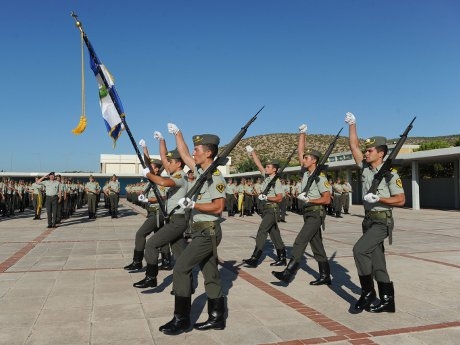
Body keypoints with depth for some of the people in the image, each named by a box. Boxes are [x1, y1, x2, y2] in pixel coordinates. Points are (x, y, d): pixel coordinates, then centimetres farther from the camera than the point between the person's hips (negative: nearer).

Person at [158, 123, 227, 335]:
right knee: (210, 274, 12)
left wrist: (193, 204, -23)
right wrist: (177, 133, 22)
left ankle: (181, 320, 0)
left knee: (180, 269, -9)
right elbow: (184, 154, 21)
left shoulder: (215, 176, -16)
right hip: (202, 231, 9)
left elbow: (218, 207, -21)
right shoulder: (201, 170, 10)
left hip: (207, 232, -9)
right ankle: (216, 318, 21)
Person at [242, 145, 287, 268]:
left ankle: (255, 258, -17)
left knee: (262, 231, -14)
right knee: (274, 233, 11)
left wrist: (266, 198, -20)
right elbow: (258, 164, 14)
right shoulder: (266, 177, 10)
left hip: (272, 208, -8)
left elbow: (279, 198, -14)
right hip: (266, 208, 8)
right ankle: (282, 258, 18)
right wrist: (252, 152, 12)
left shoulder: (276, 181, -12)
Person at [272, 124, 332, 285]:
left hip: (316, 213, -8)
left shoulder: (320, 177, -12)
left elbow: (326, 199, -15)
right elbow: (300, 151, 11)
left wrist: (308, 199, -19)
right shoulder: (306, 172, 9)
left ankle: (288, 273, -17)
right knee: (316, 245, 11)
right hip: (308, 213, 8)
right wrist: (302, 134, 10)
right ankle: (325, 276, 18)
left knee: (299, 242, -16)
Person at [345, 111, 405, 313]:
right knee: (376, 259, 9)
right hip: (368, 219, 7)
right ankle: (387, 300, 18)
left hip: (382, 221, -7)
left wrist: (379, 199, -20)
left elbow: (401, 200, -11)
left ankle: (367, 291, -5)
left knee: (360, 249, -21)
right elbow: (354, 146, 8)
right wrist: (352, 125, 5)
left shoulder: (390, 174, -11)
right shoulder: (365, 168, 6)